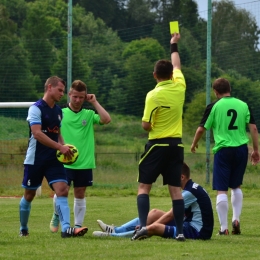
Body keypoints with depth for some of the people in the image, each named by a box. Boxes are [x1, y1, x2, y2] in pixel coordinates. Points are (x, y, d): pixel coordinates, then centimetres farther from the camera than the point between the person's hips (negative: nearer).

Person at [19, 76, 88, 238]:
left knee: (62, 190, -13)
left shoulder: (58, 111, 11)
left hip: (54, 159, 6)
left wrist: (64, 148, 3)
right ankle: (23, 229, 27)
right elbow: (37, 133, -24)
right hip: (35, 159, -6)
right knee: (29, 195, 7)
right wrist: (60, 147, -28)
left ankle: (66, 228, -23)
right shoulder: (36, 108, -12)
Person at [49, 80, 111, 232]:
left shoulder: (89, 115, 6)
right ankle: (57, 216, 24)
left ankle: (78, 225, 12)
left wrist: (94, 102, -6)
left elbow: (106, 119, -10)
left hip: (85, 162, 1)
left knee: (80, 195, 5)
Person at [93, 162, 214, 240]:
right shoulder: (193, 188, 16)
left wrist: (148, 228, -5)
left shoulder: (190, 192, -15)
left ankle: (113, 235, -17)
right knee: (155, 213, 10)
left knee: (153, 227, -26)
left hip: (197, 232, -10)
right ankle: (116, 230, 7)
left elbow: (170, 216, -12)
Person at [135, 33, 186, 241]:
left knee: (144, 187, 2)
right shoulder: (179, 87, 1)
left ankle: (143, 226, -13)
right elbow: (177, 66, 21)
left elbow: (146, 125, -11)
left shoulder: (154, 95, -13)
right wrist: (174, 45, 36)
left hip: (157, 145, -5)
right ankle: (180, 231, 0)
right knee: (175, 189, 5)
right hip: (176, 145, 5)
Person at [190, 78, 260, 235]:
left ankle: (224, 227, -3)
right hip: (241, 149, 3)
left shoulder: (214, 107, -2)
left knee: (222, 190, 0)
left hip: (223, 150, -3)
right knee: (236, 187, 21)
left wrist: (194, 144, 20)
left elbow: (202, 129, 2)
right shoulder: (243, 105, 5)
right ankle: (236, 219, 9)